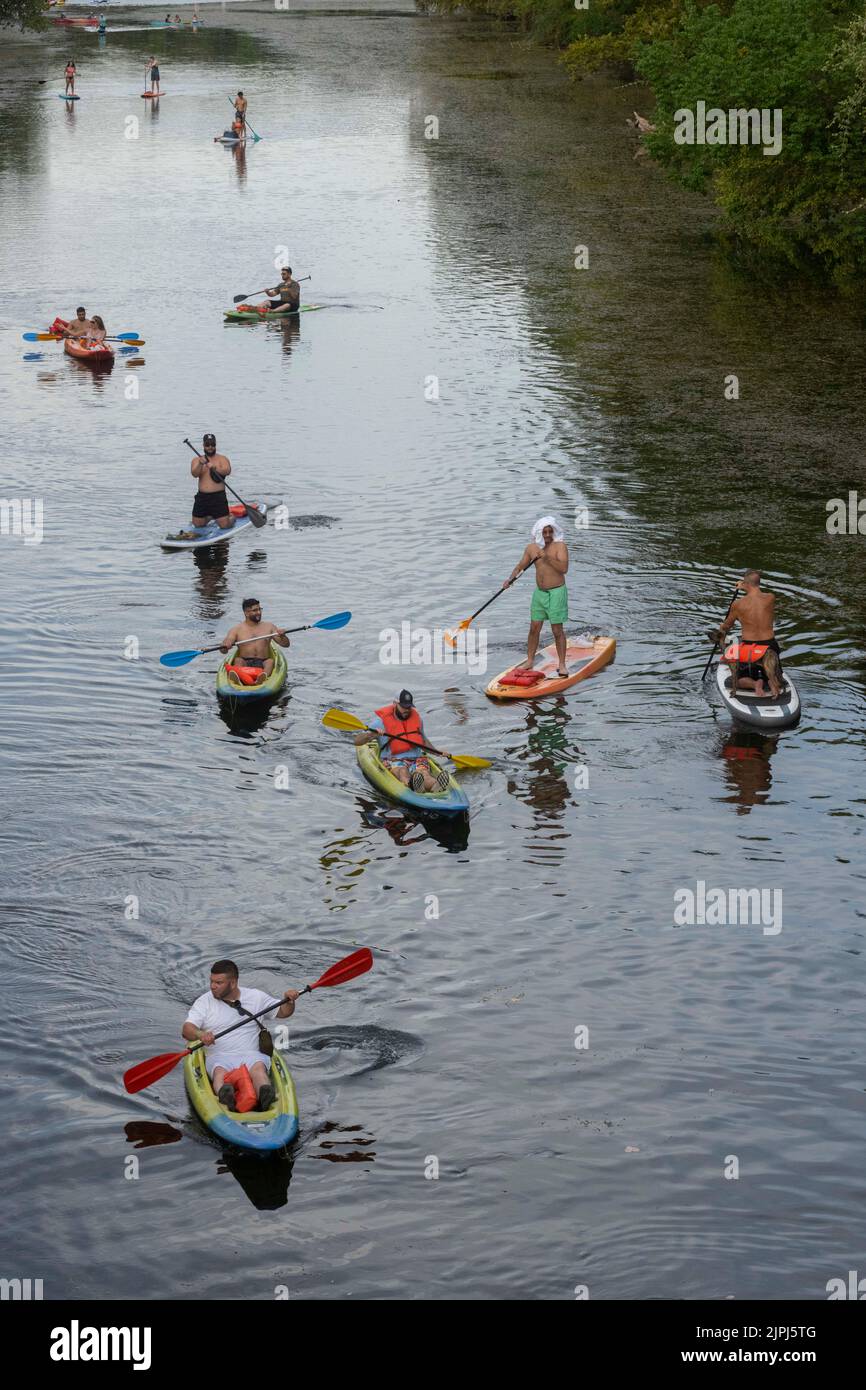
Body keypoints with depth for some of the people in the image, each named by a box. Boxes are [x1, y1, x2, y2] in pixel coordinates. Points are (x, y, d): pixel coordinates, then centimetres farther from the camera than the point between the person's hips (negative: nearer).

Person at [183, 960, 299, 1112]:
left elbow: (283, 1012, 19)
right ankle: (224, 1095, -68)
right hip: (218, 1056, 0)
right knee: (220, 1071, -35)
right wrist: (200, 1035, -26)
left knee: (258, 1066, -35)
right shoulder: (204, 1001, 9)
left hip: (250, 1054, 0)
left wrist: (289, 1000, -4)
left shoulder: (255, 997, 13)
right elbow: (186, 1030, -3)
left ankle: (265, 1098, -65)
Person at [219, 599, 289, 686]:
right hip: (245, 663, -1)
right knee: (238, 660, -30)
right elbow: (223, 650, 2)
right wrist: (225, 647, -23)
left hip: (263, 664, 1)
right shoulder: (237, 629, 12)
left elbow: (286, 644, 14)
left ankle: (263, 677, -61)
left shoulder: (268, 627, 18)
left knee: (270, 661, -29)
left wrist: (282, 636, -9)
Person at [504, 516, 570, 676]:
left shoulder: (560, 546, -12)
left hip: (556, 592, -5)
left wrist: (547, 558, -31)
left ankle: (562, 665, 4)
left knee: (557, 630, -3)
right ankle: (529, 661, 17)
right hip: (539, 592, 5)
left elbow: (564, 568, -23)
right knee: (534, 628, 8)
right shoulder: (532, 548, 4)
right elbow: (520, 566, 12)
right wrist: (510, 579, -5)